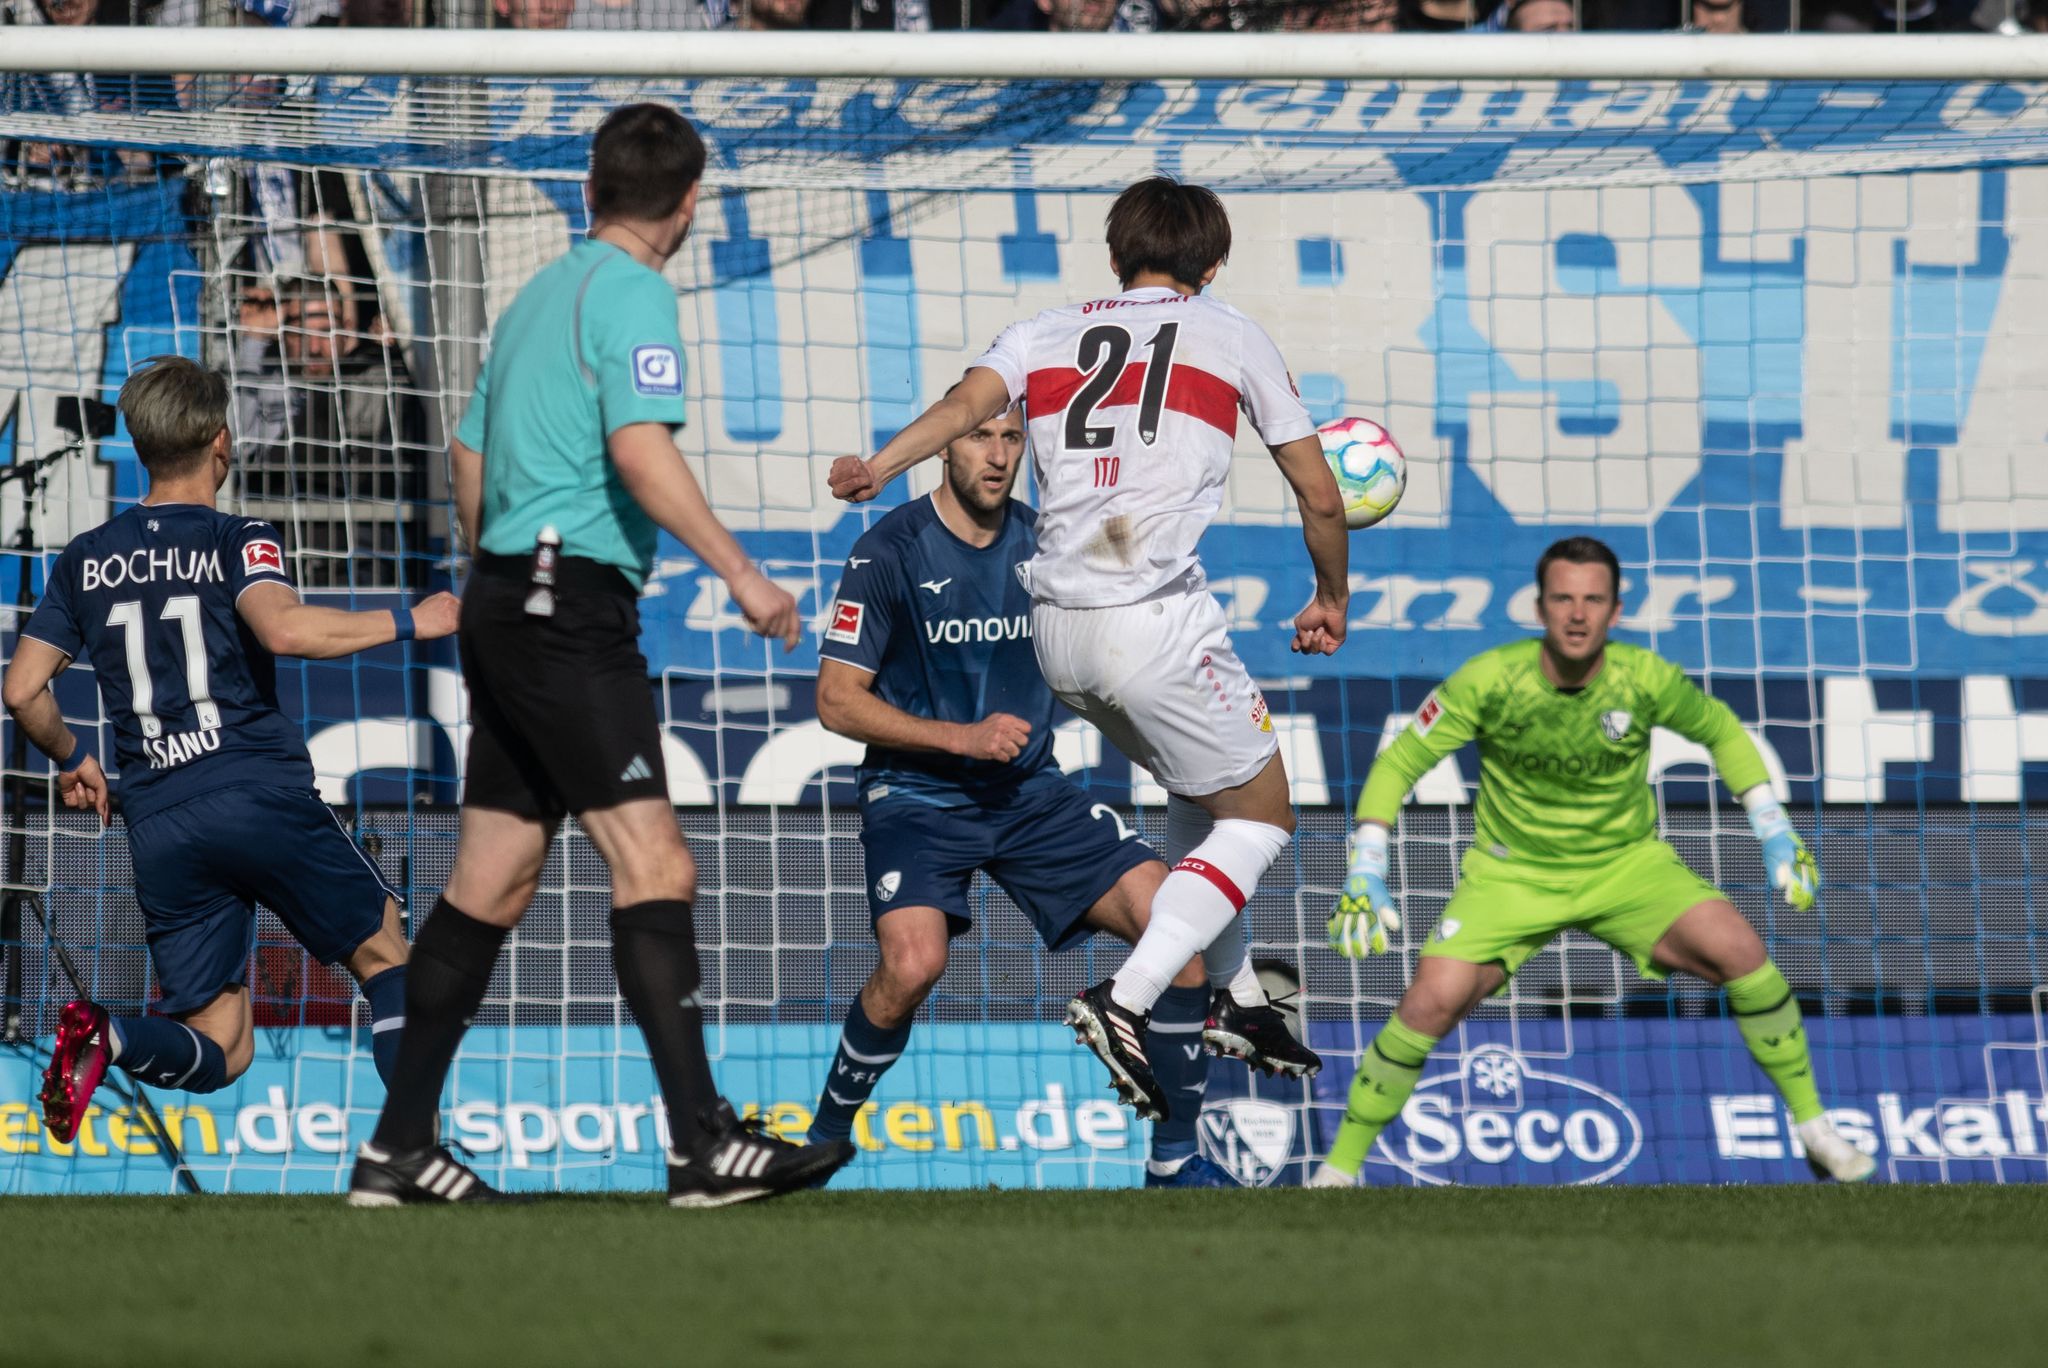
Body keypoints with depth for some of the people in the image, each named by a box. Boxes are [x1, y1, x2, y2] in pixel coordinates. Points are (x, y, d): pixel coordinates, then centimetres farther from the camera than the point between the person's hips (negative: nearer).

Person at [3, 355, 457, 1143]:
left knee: (219, 1049, 7)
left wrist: (72, 761, 31)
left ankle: (107, 1039, -25)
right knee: (384, 955, 15)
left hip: (158, 825, 4)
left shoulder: (85, 561, 14)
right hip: (261, 793, -4)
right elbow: (283, 628, -21)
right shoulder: (238, 541, 0)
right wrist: (408, 624, -9)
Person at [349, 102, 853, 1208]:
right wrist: (740, 574, -21)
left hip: (503, 592, 9)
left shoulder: (537, 296, 19)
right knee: (652, 866, -13)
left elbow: (470, 461, 25)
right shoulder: (632, 294, -8)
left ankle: (399, 1149, 12)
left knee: (492, 881, 11)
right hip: (572, 605, -9)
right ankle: (701, 1143, -20)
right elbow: (641, 450, -21)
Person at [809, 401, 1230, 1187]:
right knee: (913, 965, -31)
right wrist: (963, 737, -20)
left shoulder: (1044, 545, 5)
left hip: (1030, 795, 5)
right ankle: (822, 1141, -4)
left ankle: (1176, 1159, -2)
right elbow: (837, 700, -11)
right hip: (917, 795, -5)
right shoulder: (890, 552, -10)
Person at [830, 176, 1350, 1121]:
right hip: (1157, 621, -5)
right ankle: (1126, 1002, -12)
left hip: (1057, 628, 5)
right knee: (1257, 819, 7)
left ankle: (1237, 999, 28)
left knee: (1199, 788, 28)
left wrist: (880, 466, -22)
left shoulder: (1045, 334, 16)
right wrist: (1333, 597, 30)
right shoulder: (1231, 338, 10)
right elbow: (1318, 493, 13)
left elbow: (968, 402, -7)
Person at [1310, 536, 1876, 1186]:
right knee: (1434, 1000, -23)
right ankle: (1340, 1165, -4)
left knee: (1739, 950, -21)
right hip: (1512, 875, -1)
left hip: (1630, 864, 1)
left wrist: (1775, 833, 2)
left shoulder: (1645, 678, -15)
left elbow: (1721, 730, 7)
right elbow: (1397, 764, -9)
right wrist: (1366, 876, -16)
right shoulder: (1491, 680, -19)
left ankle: (1813, 1126, -3)